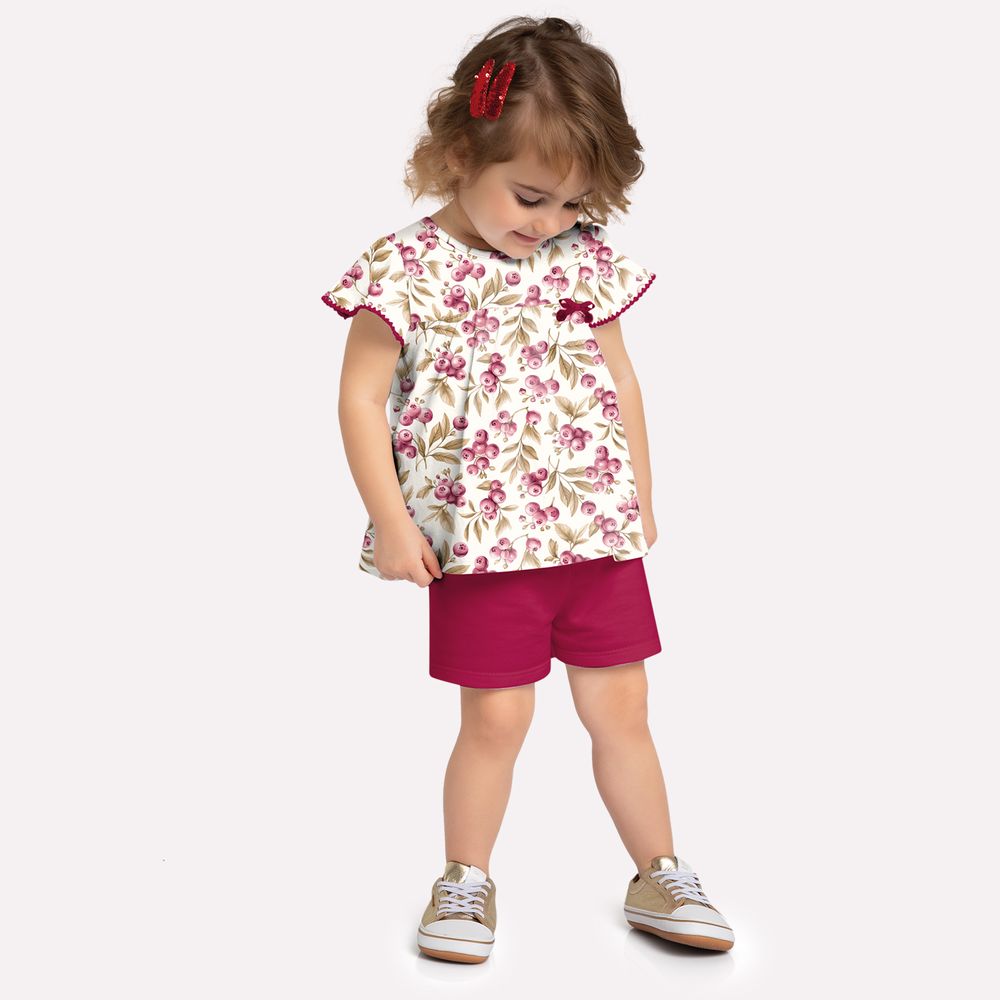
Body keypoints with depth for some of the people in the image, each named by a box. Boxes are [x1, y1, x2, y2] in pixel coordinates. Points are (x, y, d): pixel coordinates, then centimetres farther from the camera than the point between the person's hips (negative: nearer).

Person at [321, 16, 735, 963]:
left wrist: (641, 495, 13)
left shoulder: (587, 258, 3)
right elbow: (361, 398, -8)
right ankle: (467, 882, 26)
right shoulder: (408, 269, -10)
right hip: (483, 539, -3)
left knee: (620, 708, 11)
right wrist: (391, 523, -11)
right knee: (496, 717, 4)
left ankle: (659, 876, 27)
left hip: (600, 529, 4)